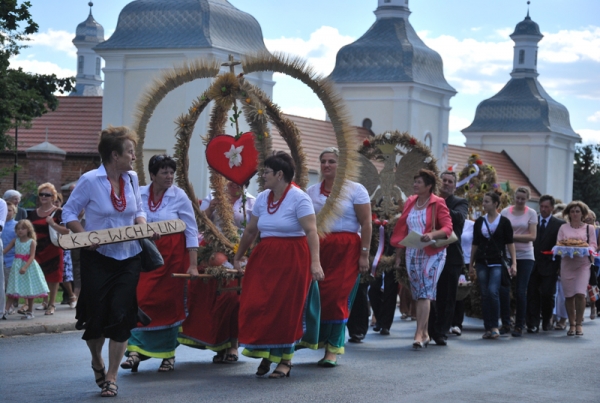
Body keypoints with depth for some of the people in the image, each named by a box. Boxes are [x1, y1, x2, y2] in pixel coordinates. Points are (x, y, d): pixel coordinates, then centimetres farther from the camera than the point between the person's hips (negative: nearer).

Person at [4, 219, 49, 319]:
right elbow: (5, 250, 3)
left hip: (29, 266, -2)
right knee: (12, 292, -1)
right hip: (17, 266, 2)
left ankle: (30, 312, 17)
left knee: (30, 291, 6)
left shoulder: (31, 242, -7)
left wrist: (25, 267, -27)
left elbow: (32, 257, -15)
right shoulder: (15, 241, 3)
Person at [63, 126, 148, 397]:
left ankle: (111, 377, 6)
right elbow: (69, 213, -5)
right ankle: (97, 362, 32)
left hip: (129, 257, 4)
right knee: (96, 314, 2)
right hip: (98, 258, -3)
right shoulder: (90, 180, -11)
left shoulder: (131, 178, 4)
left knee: (121, 316, -3)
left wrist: (144, 227, -4)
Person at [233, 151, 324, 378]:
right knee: (257, 306, -3)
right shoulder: (262, 198, 9)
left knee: (285, 310, -1)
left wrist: (315, 262, -29)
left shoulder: (298, 198, -11)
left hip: (292, 259, -6)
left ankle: (284, 360, 11)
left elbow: (311, 232, -19)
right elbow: (250, 231, 16)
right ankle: (265, 354, 14)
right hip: (264, 257, 6)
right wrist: (238, 257, 20)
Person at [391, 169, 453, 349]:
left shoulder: (438, 203, -5)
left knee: (425, 293, -12)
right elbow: (403, 229, 14)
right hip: (412, 253, 6)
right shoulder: (410, 202, 11)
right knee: (418, 295, 7)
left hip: (432, 253, -6)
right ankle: (425, 333, 15)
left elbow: (448, 228, -11)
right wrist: (398, 254, 12)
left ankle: (419, 334, -17)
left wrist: (432, 235, -30)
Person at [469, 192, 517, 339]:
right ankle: (488, 328, 7)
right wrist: (471, 264, 13)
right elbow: (475, 244, 14)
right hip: (482, 262, 4)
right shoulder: (479, 221, 10)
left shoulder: (504, 222, 1)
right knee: (485, 294, 2)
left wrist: (513, 263, -6)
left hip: (497, 262, -4)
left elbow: (510, 243, 1)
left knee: (493, 291, -17)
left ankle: (495, 326, -6)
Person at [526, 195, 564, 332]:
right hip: (533, 263, 1)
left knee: (547, 294, -1)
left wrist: (559, 264, -6)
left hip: (549, 265, -1)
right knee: (532, 295, -2)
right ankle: (533, 324, 0)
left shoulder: (559, 224, 4)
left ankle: (547, 321, 20)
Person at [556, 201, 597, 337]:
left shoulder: (589, 228, 9)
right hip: (567, 263, 2)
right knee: (569, 295, 1)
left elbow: (593, 245, 5)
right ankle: (572, 324, 12)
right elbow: (558, 244, 8)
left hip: (583, 263, -2)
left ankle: (579, 324, -5)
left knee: (580, 293, -15)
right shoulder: (563, 228, 11)